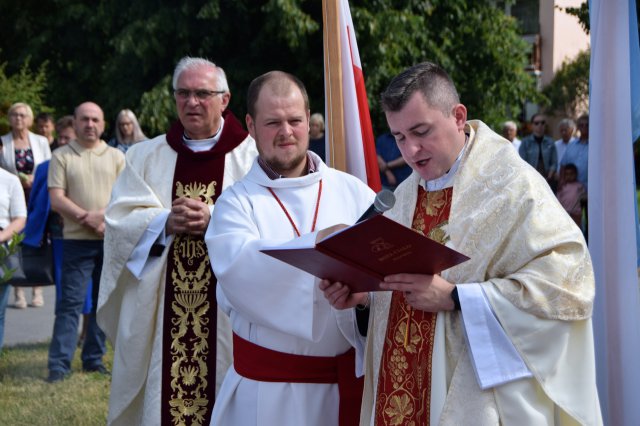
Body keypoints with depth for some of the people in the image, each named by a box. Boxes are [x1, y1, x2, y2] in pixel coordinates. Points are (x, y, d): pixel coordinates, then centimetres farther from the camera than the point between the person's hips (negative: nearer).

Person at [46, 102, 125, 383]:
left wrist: (106, 218, -13)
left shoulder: (116, 157, 10)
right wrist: (87, 218, -13)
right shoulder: (61, 157, 4)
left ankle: (94, 359, 17)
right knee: (70, 302, -6)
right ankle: (59, 365, -6)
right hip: (77, 240, -3)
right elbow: (57, 200, -4)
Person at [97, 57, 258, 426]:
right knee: (160, 393, 2)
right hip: (161, 311, 2)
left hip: (224, 311, -2)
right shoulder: (146, 156, 13)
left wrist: (214, 219, -20)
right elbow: (120, 221, 3)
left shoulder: (252, 155, 4)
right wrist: (166, 222, -14)